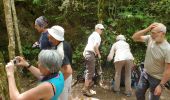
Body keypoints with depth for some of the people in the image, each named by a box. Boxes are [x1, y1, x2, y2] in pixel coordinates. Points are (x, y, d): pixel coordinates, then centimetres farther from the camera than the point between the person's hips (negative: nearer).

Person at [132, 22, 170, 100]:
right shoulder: (150, 39, -12)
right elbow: (135, 37, -11)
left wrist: (161, 85, -19)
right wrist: (147, 29, -23)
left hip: (157, 78, -5)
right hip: (145, 73, 5)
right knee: (139, 93, 18)